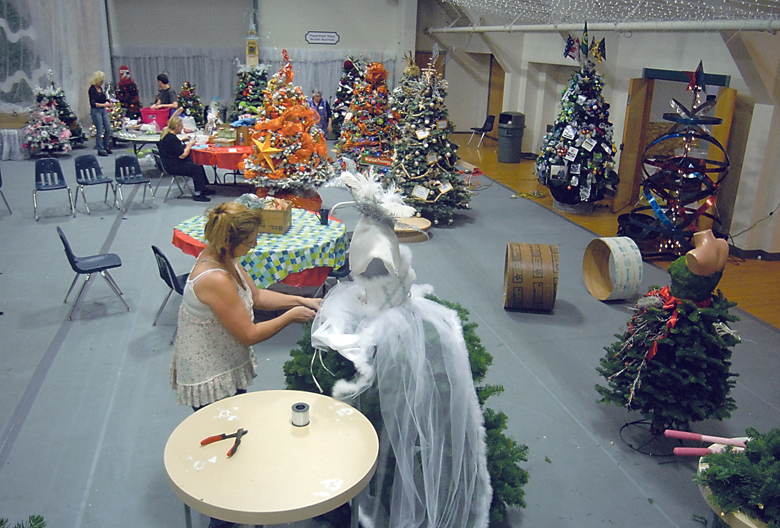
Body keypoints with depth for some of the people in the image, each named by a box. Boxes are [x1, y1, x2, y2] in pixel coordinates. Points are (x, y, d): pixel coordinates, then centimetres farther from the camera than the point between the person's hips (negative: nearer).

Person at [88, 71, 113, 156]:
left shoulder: (100, 88, 12)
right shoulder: (92, 89, -11)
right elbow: (93, 103, -17)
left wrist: (108, 103, 3)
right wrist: (104, 105, -23)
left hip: (103, 110, 8)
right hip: (96, 111, -8)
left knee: (108, 129, 6)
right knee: (99, 130, -5)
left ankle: (106, 147, 21)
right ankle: (100, 150, 1)